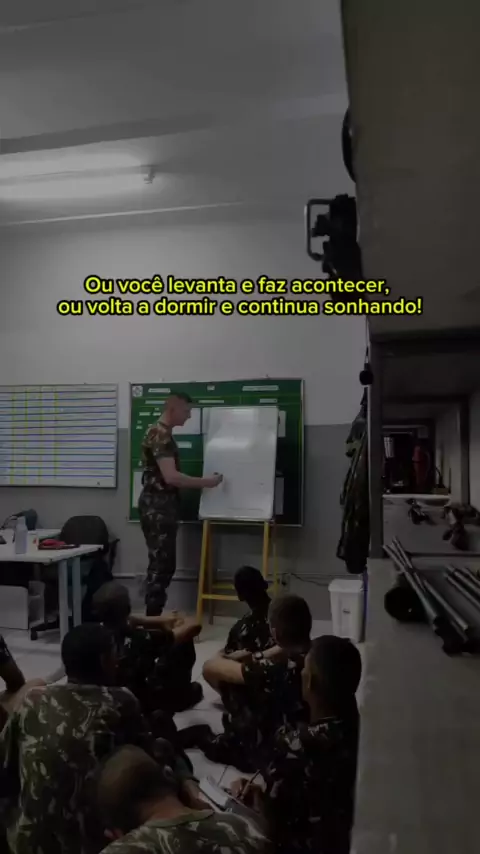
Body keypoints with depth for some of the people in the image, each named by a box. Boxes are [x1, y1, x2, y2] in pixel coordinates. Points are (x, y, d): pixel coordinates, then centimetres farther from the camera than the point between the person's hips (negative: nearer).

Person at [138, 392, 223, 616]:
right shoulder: (160, 435, -16)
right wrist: (206, 482, -17)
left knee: (164, 563, 13)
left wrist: (199, 483, 18)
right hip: (157, 506, -10)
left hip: (163, 505, 10)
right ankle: (152, 619, 2)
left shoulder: (163, 434, 16)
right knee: (161, 564, -5)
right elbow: (170, 477, -24)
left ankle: (154, 615, 20)